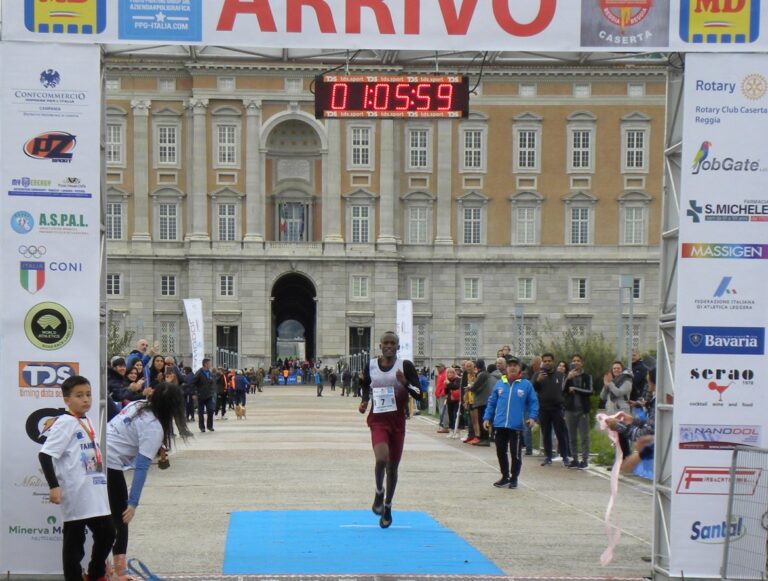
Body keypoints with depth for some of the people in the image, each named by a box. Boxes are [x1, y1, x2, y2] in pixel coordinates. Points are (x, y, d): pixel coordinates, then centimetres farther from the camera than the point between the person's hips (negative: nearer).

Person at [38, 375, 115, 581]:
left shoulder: (88, 422, 14)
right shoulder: (66, 423, -12)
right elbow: (45, 454, -18)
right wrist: (54, 486, -22)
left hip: (95, 493, 9)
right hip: (75, 495, -8)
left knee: (106, 533, 13)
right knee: (74, 539, -1)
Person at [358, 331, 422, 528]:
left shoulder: (405, 366, -3)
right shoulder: (370, 366, 2)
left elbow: (419, 394, -5)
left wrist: (405, 383, -22)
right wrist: (364, 402, -1)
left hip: (398, 421, 0)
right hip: (378, 420, 0)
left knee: (392, 467, 8)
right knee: (381, 459, -24)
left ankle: (387, 507, 28)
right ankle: (379, 492, 4)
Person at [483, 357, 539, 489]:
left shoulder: (526, 384, -1)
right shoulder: (499, 384, 7)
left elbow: (533, 402, 1)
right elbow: (491, 402, 11)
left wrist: (532, 417, -11)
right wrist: (487, 418, 7)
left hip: (516, 426, -3)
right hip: (500, 425, 3)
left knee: (516, 453, 2)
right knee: (501, 452, 11)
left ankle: (514, 478, 16)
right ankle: (505, 476, 25)